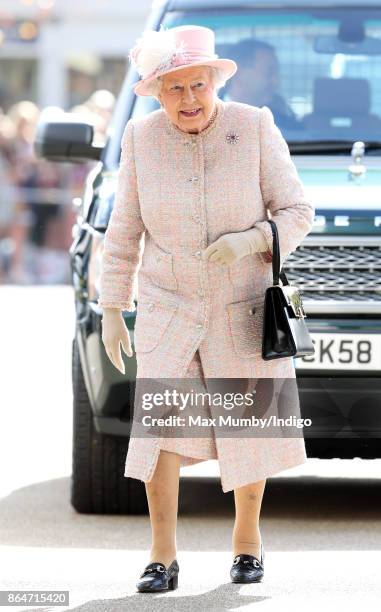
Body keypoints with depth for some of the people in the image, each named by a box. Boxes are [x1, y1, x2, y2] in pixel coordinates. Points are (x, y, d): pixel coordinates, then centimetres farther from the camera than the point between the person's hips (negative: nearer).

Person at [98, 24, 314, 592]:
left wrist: (249, 240, -25)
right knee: (159, 424, -13)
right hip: (168, 308, 1)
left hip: (244, 310, -1)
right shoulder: (141, 137, -4)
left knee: (249, 431, 7)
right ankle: (163, 559, -7)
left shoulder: (256, 127, -10)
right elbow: (124, 231, 4)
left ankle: (247, 540, 28)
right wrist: (112, 309, 2)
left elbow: (297, 212, -7)